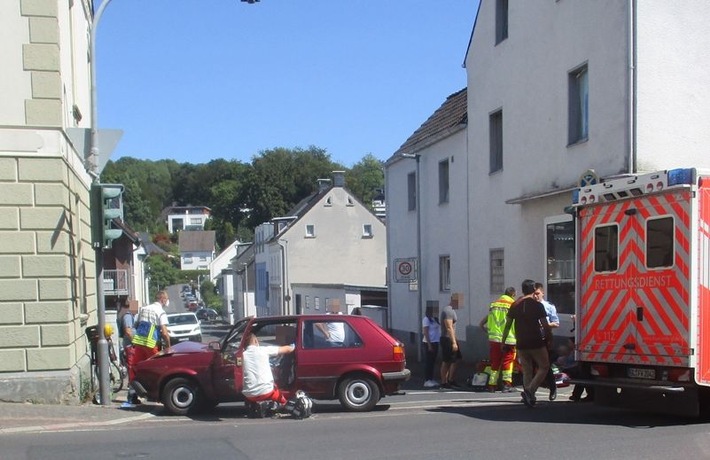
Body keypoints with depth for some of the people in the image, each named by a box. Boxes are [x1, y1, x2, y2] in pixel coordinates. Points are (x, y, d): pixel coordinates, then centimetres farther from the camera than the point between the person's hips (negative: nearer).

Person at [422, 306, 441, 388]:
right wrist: (429, 344, -18)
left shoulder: (435, 319, 13)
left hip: (435, 342, 8)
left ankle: (431, 379, 18)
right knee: (428, 362, -5)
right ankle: (427, 381, -2)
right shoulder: (426, 319, -11)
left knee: (433, 362, 11)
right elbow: (425, 332, -15)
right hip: (429, 342, -8)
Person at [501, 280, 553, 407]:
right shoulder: (537, 305, -6)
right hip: (536, 342, -4)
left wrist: (503, 341, 12)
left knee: (526, 370, 12)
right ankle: (530, 391, -11)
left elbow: (508, 325, 7)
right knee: (544, 367, 6)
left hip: (521, 343, 4)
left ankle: (529, 397, 9)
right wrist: (550, 339, 4)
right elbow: (545, 325, -8)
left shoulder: (515, 305, 6)